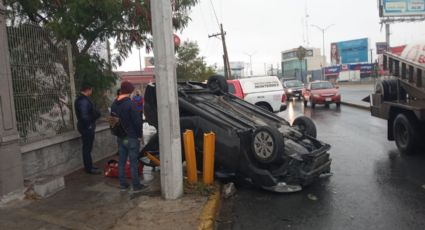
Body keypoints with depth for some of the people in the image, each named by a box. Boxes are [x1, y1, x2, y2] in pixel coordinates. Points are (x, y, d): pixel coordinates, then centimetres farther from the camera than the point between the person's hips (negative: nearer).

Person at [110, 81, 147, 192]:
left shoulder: (114, 104, 6)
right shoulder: (130, 104, -19)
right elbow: (137, 121, -19)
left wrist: (117, 133, 19)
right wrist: (139, 135, -6)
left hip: (120, 137, 7)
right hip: (132, 138, -7)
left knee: (121, 161, 13)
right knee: (133, 162, 0)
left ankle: (123, 184, 21)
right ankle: (136, 185, 8)